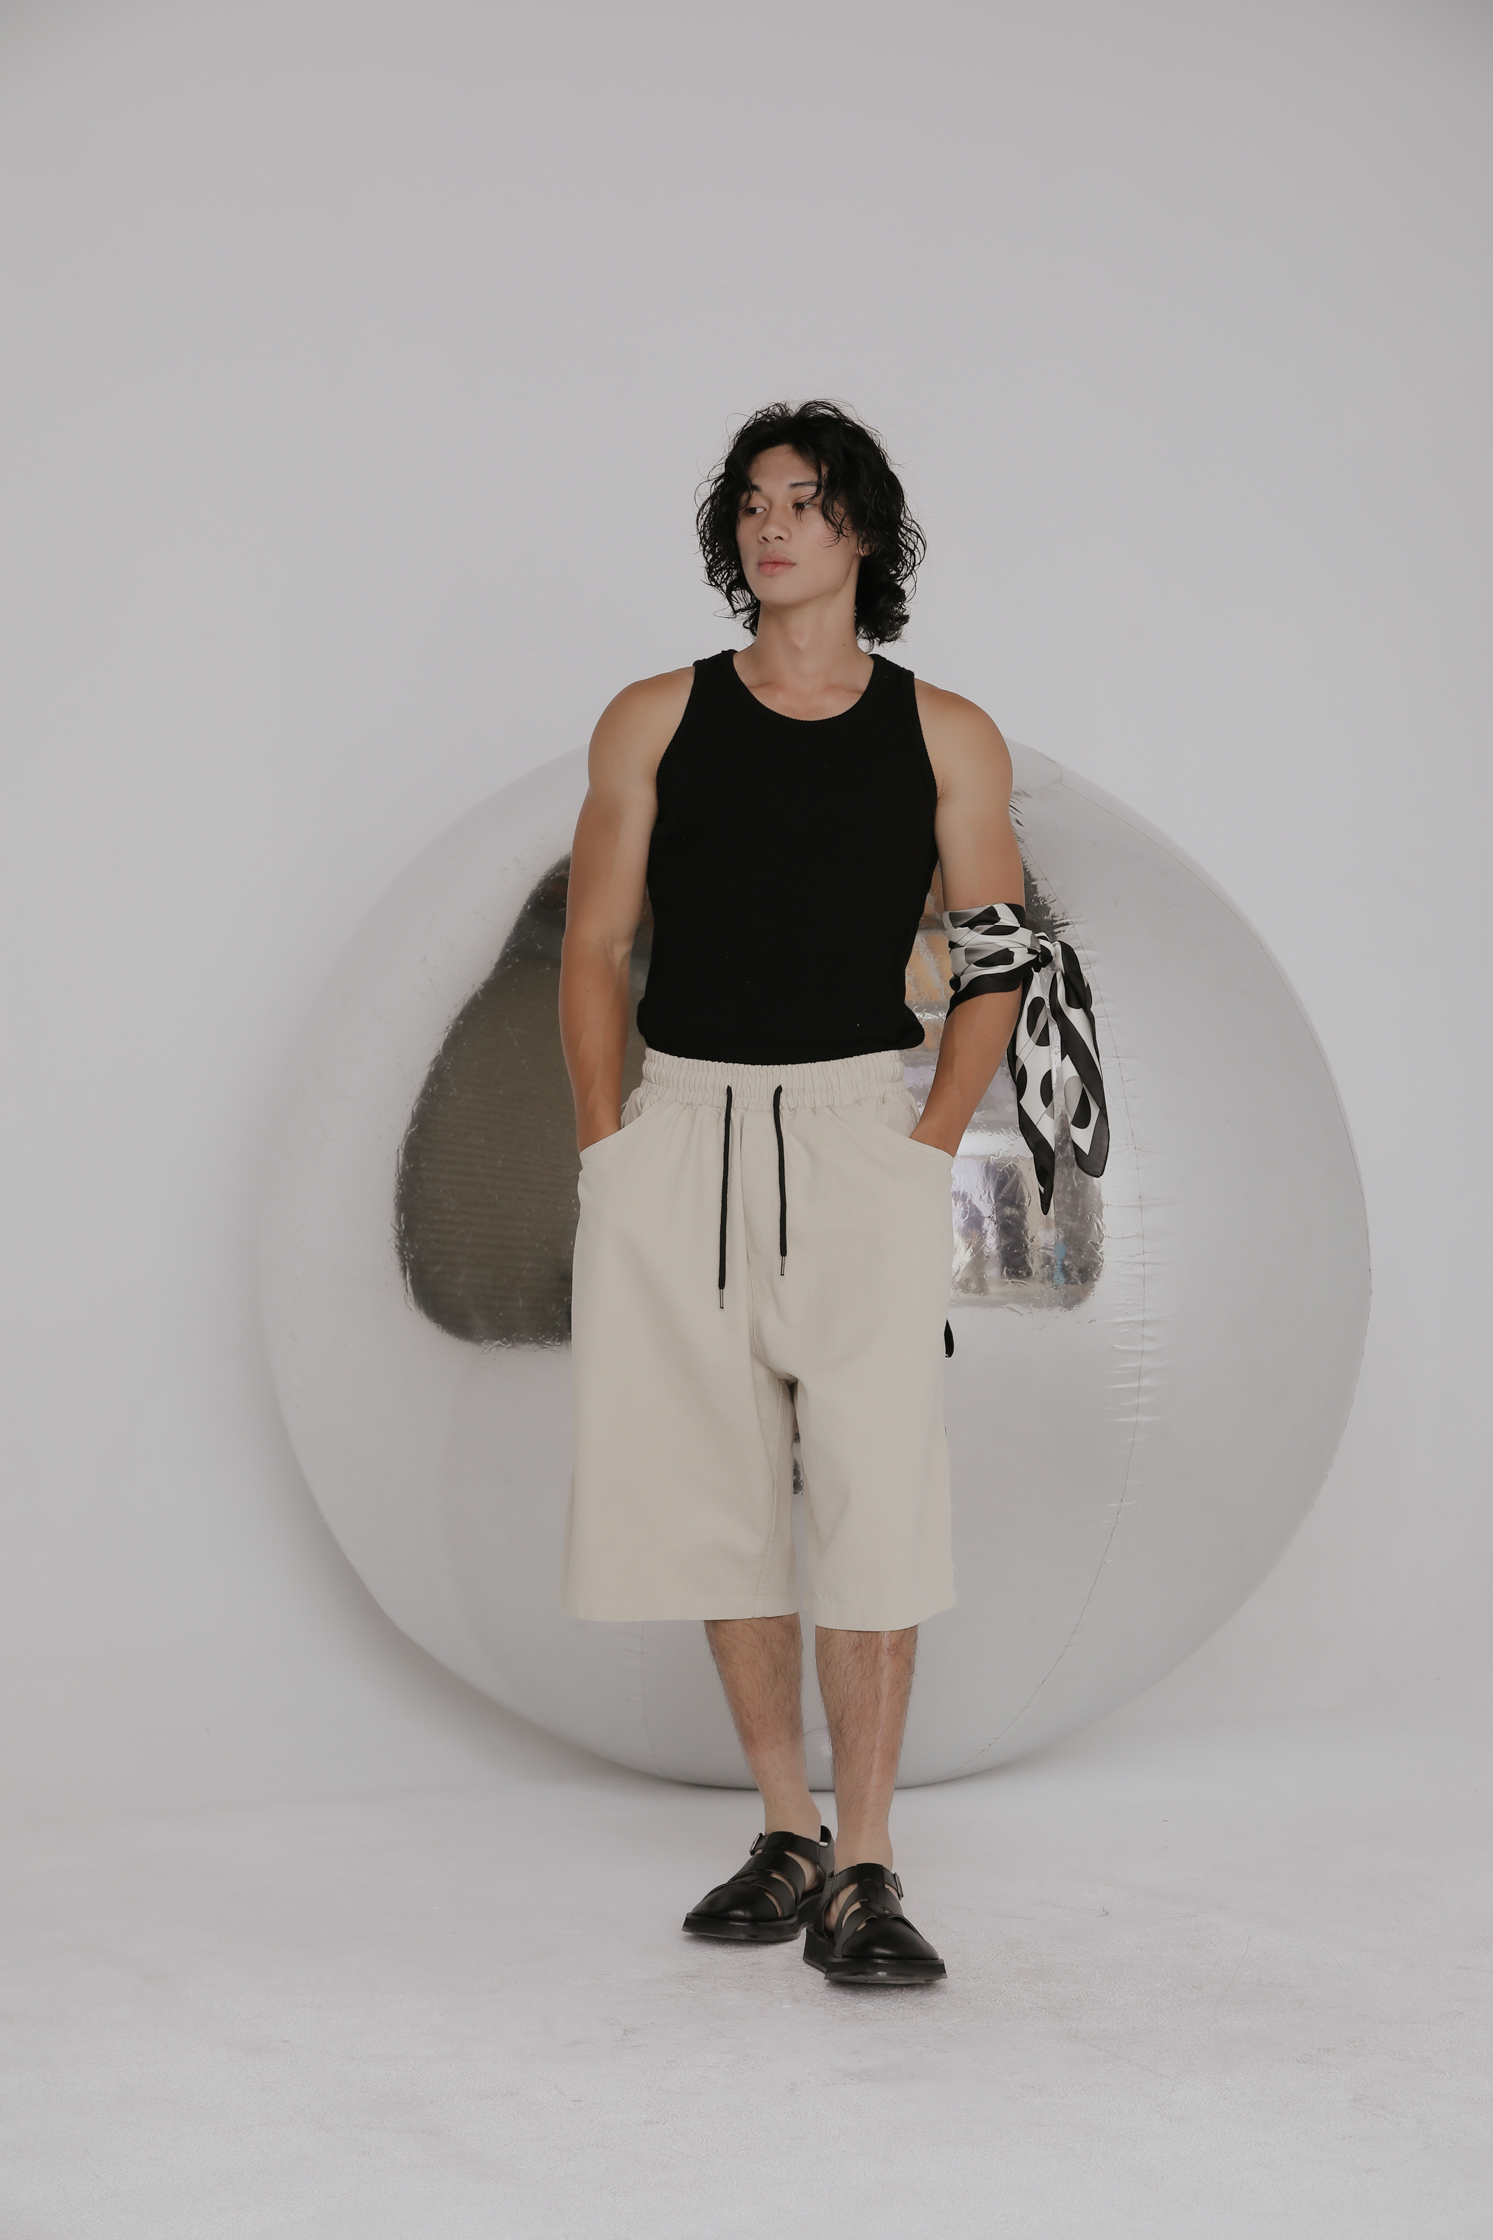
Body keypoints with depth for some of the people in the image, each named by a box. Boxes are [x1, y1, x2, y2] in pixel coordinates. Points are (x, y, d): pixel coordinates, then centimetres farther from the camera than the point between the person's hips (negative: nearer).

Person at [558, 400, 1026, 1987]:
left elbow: (997, 961, 8)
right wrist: (611, 1155, 1)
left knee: (875, 1500, -11)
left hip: (858, 1139, -2)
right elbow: (592, 950, 9)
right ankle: (786, 1837, 19)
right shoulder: (654, 721, 8)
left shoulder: (945, 736, 5)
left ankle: (862, 1874, -6)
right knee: (720, 1495, 6)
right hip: (674, 1134, 2)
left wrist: (928, 1148, -2)